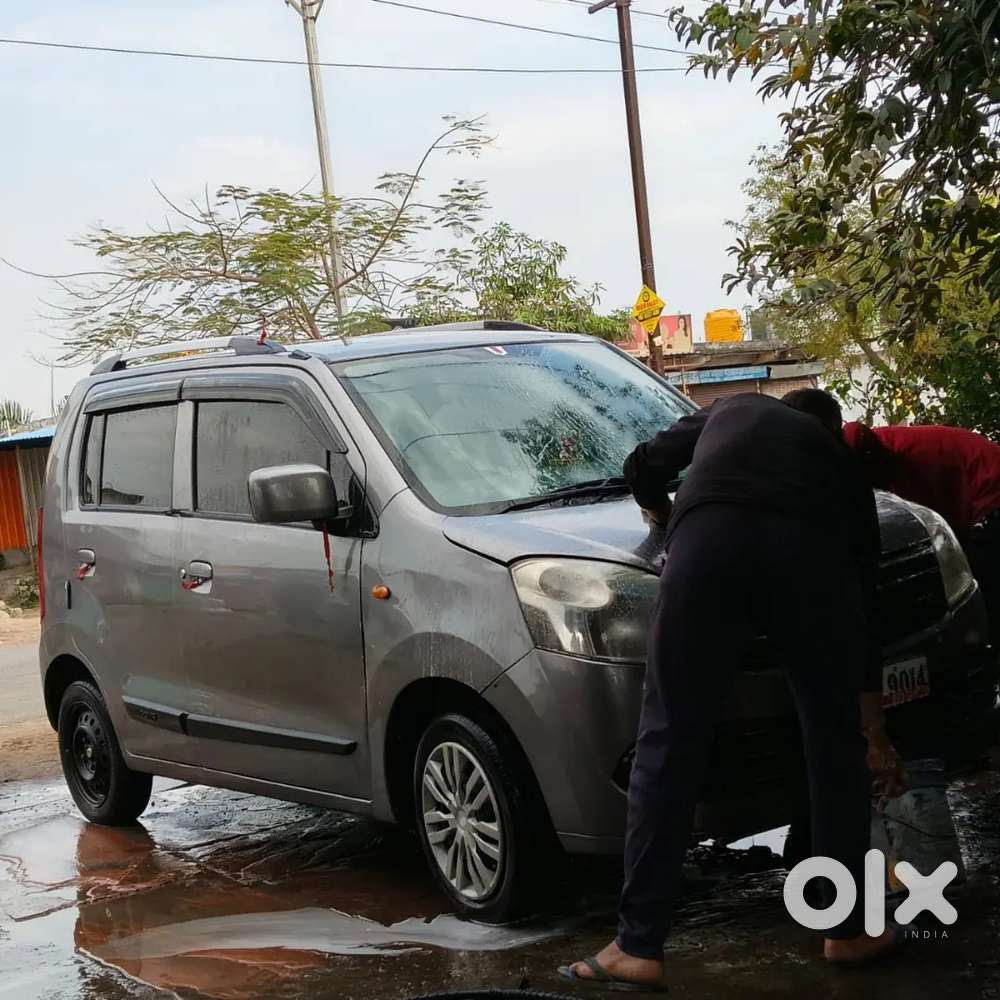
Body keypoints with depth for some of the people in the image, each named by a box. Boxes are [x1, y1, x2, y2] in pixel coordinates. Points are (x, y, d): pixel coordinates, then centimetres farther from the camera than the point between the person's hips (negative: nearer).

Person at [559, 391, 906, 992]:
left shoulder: (729, 414, 40)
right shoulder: (840, 461, 37)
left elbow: (644, 468, 33)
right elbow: (862, 612, 39)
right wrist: (876, 736, 46)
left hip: (711, 537, -1)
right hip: (811, 545, 1)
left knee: (670, 746, 3)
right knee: (837, 745, 18)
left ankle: (639, 948, 5)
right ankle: (851, 930, 28)